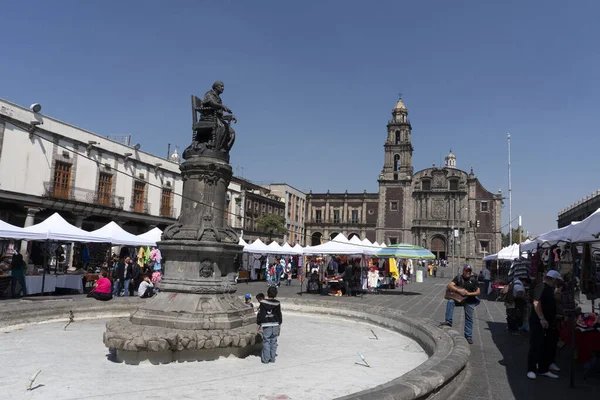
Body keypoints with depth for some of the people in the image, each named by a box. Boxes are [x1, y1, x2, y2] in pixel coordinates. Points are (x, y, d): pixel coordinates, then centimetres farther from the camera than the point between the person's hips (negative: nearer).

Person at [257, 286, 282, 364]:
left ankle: (266, 359, 3)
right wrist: (279, 325, 18)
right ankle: (272, 358, 14)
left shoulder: (263, 303, -7)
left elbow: (260, 314, -4)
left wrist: (259, 324, 7)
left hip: (266, 325, -3)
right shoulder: (277, 304, 2)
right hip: (275, 325, 3)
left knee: (266, 342, 3)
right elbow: (279, 315, 9)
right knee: (273, 342, 10)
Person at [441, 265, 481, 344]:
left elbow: (478, 292, -3)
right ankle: (448, 321, -26)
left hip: (469, 301, 0)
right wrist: (459, 290, -27)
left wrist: (468, 294, -18)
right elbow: (450, 285, -13)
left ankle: (468, 336, 16)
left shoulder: (473, 280, -2)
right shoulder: (458, 278, -4)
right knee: (450, 302, -31)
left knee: (469, 318, 4)